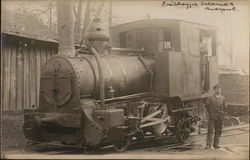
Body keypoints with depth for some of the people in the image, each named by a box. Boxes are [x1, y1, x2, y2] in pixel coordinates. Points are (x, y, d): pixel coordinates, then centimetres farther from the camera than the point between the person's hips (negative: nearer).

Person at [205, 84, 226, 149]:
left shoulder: (223, 98, 9)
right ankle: (208, 145, -6)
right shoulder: (210, 98, 2)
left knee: (218, 131, 4)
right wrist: (210, 113, 2)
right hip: (212, 117, -3)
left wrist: (222, 114, 6)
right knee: (210, 130, -6)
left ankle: (216, 144, 13)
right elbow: (207, 106, 7)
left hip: (219, 117, 3)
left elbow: (224, 107, 16)